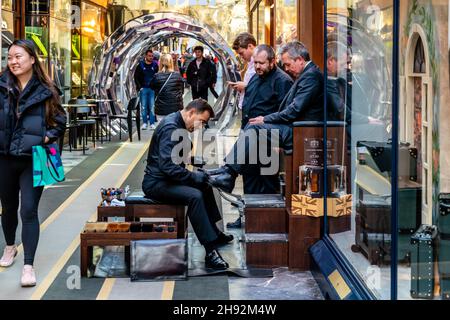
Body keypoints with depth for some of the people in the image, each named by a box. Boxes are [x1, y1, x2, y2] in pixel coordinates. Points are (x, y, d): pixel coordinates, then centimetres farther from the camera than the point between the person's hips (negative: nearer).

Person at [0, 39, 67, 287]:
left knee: (29, 211, -8)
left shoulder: (45, 91, -4)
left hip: (33, 160, -2)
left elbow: (60, 122, 4)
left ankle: (28, 266, -5)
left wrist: (47, 138, -10)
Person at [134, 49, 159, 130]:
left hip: (153, 89, -1)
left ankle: (152, 123, 1)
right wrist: (139, 87, 0)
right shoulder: (140, 65, 3)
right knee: (144, 106, 3)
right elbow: (136, 77, 7)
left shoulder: (155, 65, 3)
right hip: (143, 88, 1)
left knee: (152, 106, -3)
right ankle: (145, 123, 10)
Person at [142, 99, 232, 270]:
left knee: (204, 186, 22)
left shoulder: (178, 125, 11)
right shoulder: (170, 127, -21)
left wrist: (195, 174, 5)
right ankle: (210, 252, -32)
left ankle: (214, 233, 34)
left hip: (168, 178, 11)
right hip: (155, 183, -11)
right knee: (194, 196, -30)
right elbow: (167, 165, -30)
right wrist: (193, 176, -20)